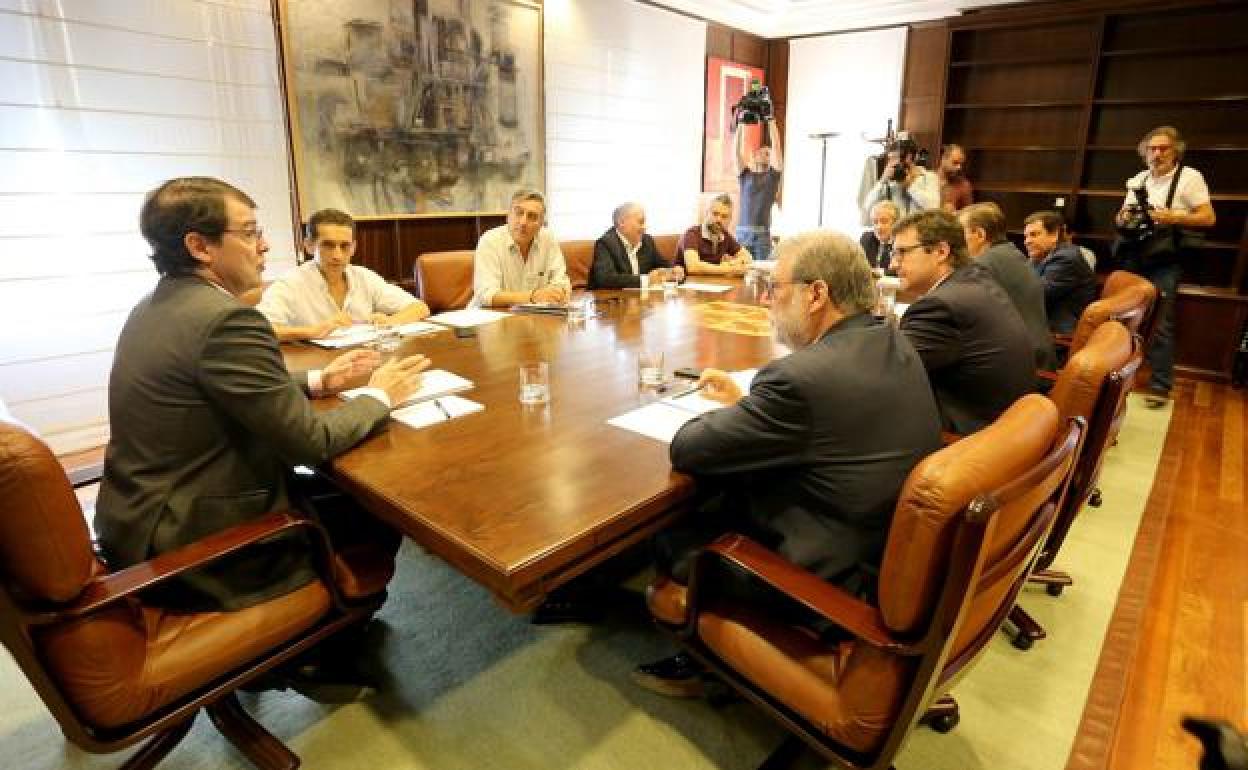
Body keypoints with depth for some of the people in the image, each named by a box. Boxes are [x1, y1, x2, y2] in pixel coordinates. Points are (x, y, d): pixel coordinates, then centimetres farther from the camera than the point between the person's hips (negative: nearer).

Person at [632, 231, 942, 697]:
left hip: (837, 580, -8)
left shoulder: (803, 377, -31)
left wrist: (718, 414, -1)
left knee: (668, 543, 8)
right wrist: (744, 403, 8)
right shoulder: (895, 344, -2)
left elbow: (687, 451, -21)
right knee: (715, 506, 18)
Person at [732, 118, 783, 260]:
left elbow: (776, 146, 2)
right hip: (742, 231, 1)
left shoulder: (773, 174, 9)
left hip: (762, 232, 0)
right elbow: (737, 151, 4)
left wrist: (771, 122, 0)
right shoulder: (744, 174, 12)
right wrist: (740, 126, 1)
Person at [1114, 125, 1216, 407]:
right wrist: (1123, 217, -5)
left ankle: (1160, 385, 1)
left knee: (1161, 324, -6)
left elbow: (1209, 218, -6)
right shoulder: (1138, 180, 13)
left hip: (1164, 261, -5)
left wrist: (1172, 217, -21)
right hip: (1133, 258, 5)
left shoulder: (1190, 177, -3)